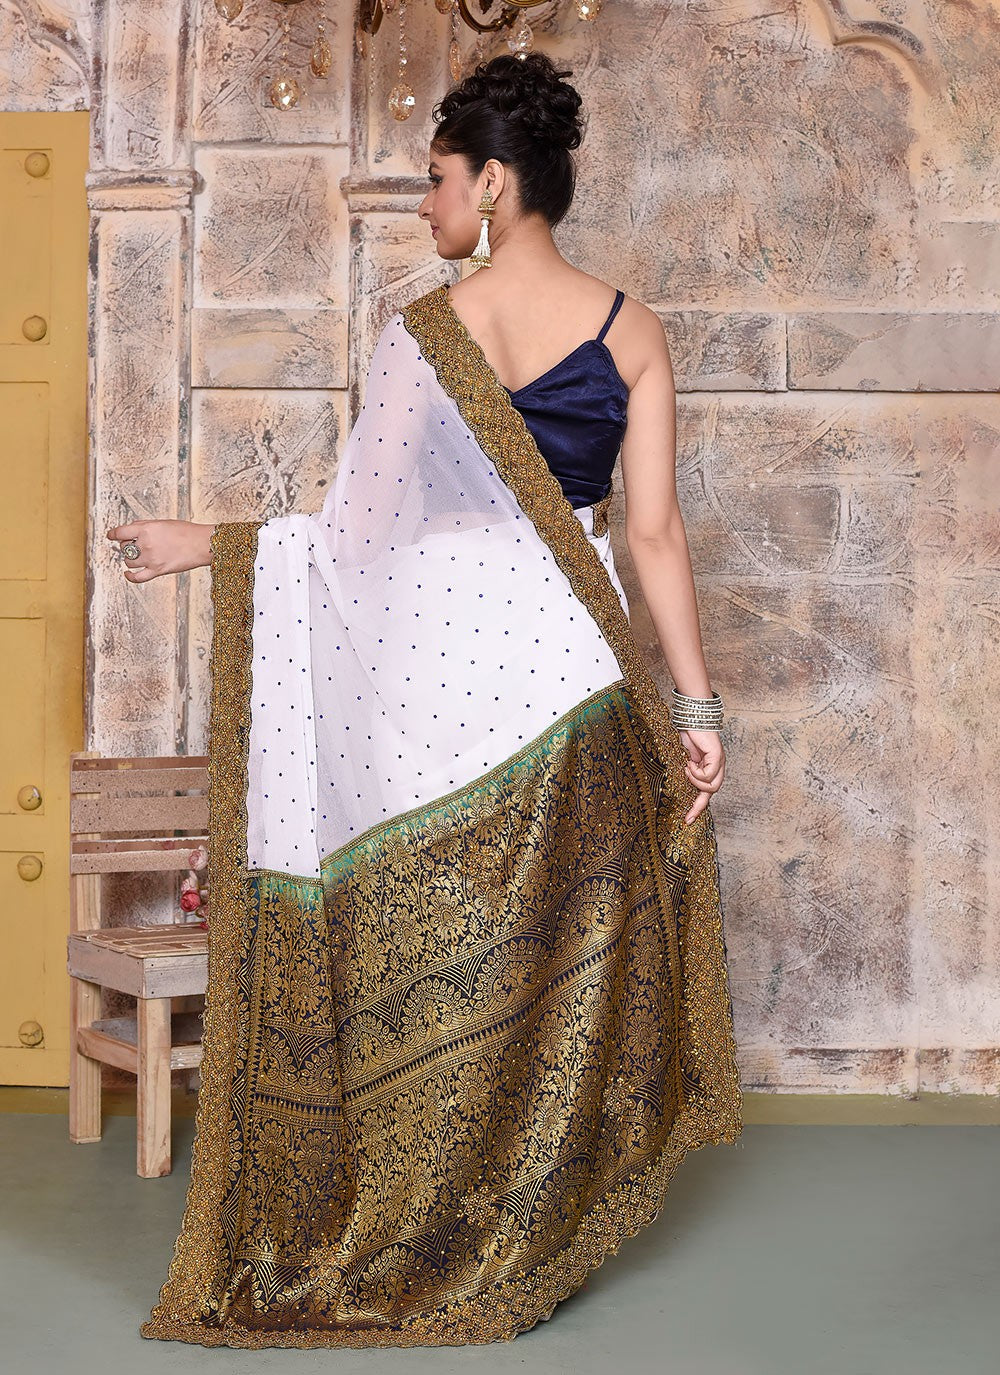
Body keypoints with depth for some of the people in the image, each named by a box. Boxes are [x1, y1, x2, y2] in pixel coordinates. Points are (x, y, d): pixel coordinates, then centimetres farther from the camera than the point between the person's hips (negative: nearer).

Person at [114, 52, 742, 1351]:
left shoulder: (423, 332, -8)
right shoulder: (629, 331, 1)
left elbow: (362, 530, -7)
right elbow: (655, 532, -3)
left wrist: (201, 545, 4)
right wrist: (694, 706, 0)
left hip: (435, 672, -3)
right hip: (570, 671, 3)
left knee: (423, 955, 8)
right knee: (555, 956, 12)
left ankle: (409, 1242, 16)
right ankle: (533, 1231, 19)